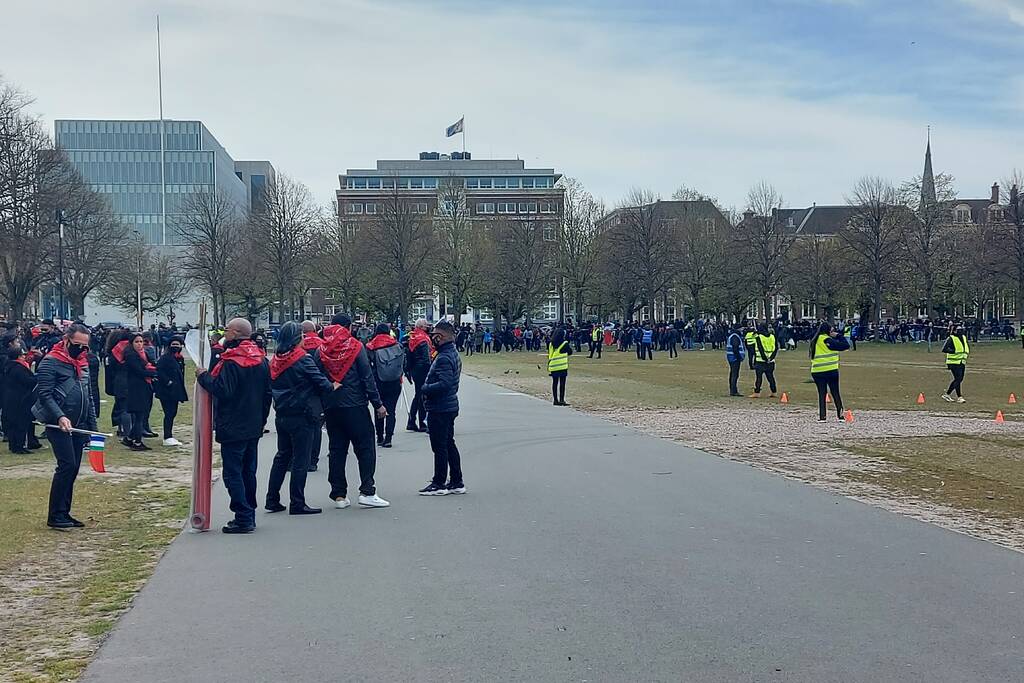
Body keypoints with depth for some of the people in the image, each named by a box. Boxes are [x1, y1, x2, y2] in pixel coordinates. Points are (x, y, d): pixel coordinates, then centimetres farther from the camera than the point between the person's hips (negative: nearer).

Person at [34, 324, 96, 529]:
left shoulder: (83, 363, 15)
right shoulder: (50, 362, -8)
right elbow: (45, 394, -15)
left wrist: (92, 426, 16)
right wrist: (60, 417, -27)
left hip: (78, 426, 8)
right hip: (58, 425, -7)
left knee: (73, 468, 8)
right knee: (67, 465, -13)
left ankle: (64, 513, 16)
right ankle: (55, 516, -7)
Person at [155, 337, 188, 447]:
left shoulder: (180, 358, 14)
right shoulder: (165, 358, -10)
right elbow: (159, 372, -18)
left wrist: (181, 391, 15)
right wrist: (168, 382, -21)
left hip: (176, 391, 8)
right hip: (166, 391, -8)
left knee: (173, 413, 12)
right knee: (169, 413, -10)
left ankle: (169, 436, 20)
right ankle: (167, 438, -9)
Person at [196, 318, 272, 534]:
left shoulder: (231, 362, -17)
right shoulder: (261, 360, 9)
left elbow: (222, 390, -24)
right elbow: (267, 393, 15)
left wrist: (203, 376, -10)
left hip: (233, 428, -8)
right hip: (254, 427, 8)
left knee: (233, 473, -3)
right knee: (249, 472, 16)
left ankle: (243, 518, -5)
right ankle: (249, 515, 22)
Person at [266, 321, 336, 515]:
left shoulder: (275, 360, 5)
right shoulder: (303, 359, -15)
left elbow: (271, 387, 14)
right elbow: (321, 383, -15)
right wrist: (332, 386, 3)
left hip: (281, 416, 7)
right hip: (301, 416, -7)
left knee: (282, 456, 17)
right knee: (301, 459, 0)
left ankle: (272, 500, 18)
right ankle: (297, 504, 2)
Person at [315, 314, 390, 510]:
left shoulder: (320, 351, 5)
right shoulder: (355, 347, -5)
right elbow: (367, 378, -7)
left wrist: (320, 407, 13)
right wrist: (377, 404, -2)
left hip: (330, 407, 4)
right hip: (355, 405, -4)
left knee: (336, 450, 9)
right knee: (365, 448, 2)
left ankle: (339, 495, 9)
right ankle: (367, 492, -4)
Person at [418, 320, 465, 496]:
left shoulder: (444, 358, -20)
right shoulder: (454, 353, 12)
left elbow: (444, 384, -29)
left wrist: (425, 388, -15)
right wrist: (428, 387, 9)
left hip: (439, 409, -10)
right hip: (450, 406, 10)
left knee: (439, 447, -1)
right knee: (449, 445, 15)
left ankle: (439, 484, 6)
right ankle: (457, 482, 20)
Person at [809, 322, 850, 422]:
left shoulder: (814, 340, 10)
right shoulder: (827, 340, -11)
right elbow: (846, 345, -13)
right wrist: (839, 335, 1)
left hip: (816, 372, 5)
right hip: (830, 371, -5)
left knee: (821, 394, 8)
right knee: (835, 393, 7)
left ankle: (821, 416, 2)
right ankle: (840, 414, 11)